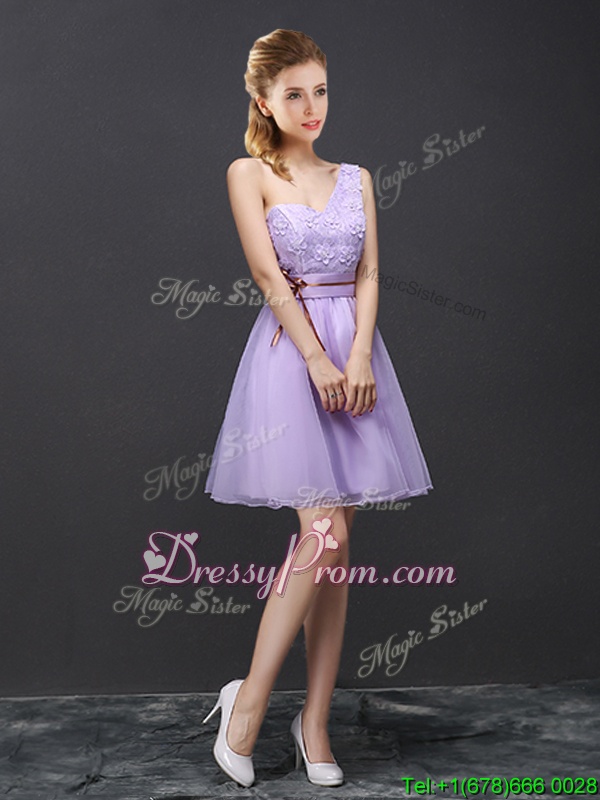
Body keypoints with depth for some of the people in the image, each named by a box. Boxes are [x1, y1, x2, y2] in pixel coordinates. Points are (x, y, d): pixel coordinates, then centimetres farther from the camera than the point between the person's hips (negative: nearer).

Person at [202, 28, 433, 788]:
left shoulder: (356, 178, 15)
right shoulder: (249, 174, 3)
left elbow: (368, 275, 6)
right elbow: (269, 276, -7)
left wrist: (359, 359, -10)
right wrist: (318, 361, -16)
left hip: (354, 354, 4)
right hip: (289, 350, -4)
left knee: (335, 541, 3)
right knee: (324, 534, -14)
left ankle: (315, 721, 12)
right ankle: (249, 698, 3)